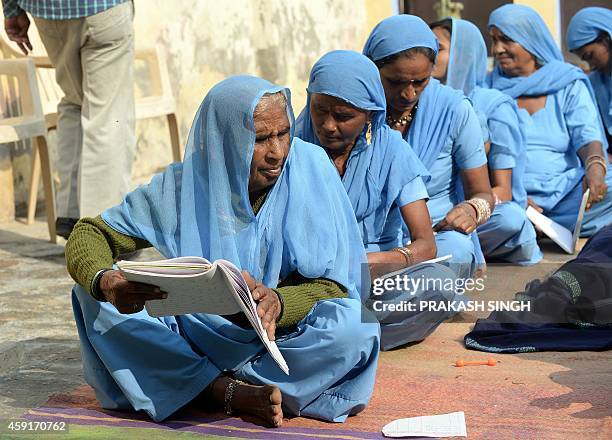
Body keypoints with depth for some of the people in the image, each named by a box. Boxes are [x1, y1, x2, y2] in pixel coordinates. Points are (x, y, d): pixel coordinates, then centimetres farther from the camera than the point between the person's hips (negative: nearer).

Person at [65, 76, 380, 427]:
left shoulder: (310, 170, -12)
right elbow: (89, 234, -5)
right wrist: (105, 282, -29)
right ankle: (237, 394, -26)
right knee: (93, 294, -17)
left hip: (281, 339, -1)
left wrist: (277, 303, -37)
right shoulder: (183, 185, -8)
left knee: (356, 326, -32)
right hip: (193, 339, 2)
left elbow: (337, 287, -14)